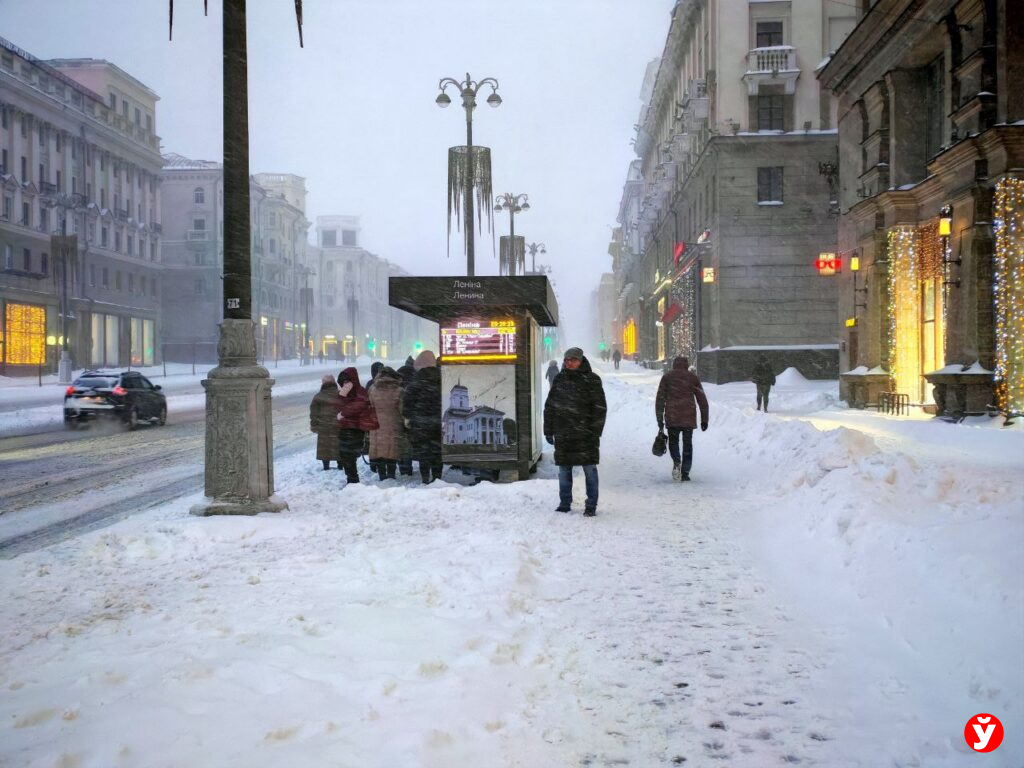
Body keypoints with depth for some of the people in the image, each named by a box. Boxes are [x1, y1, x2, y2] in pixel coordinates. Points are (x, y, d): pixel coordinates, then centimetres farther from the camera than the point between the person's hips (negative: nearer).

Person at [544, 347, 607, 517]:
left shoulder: (592, 380, -2)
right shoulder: (559, 379, 10)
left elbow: (600, 408, -3)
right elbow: (549, 406, 14)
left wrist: (595, 431, -9)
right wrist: (548, 430, 10)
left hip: (586, 434, -4)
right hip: (563, 434, 4)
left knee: (589, 469, -1)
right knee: (564, 470, 9)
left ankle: (591, 505, 6)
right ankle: (564, 503, 21)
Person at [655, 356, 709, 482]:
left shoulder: (667, 377, 8)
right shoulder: (693, 377, 9)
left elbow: (660, 399, 3)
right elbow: (702, 399, 9)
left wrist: (659, 419, 5)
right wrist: (704, 419, 13)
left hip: (671, 416, 0)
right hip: (689, 416, 0)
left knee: (673, 441, 14)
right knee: (687, 443, 9)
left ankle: (676, 461, -14)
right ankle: (685, 472, 6)